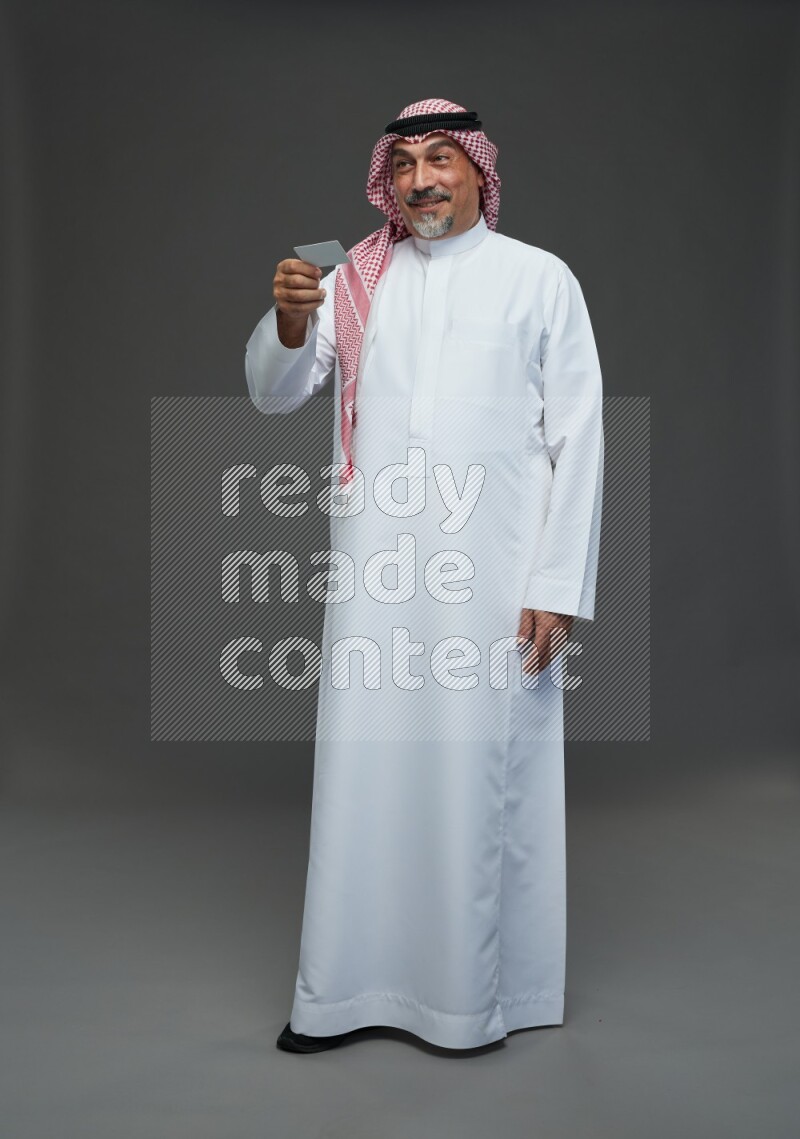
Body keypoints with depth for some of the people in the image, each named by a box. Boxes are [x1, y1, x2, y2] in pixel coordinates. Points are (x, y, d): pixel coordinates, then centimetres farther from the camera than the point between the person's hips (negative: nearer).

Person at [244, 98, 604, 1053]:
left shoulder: (540, 279, 5)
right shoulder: (357, 280, 13)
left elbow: (578, 439, 0)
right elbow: (272, 394, 8)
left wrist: (558, 586, -6)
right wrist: (291, 321, -14)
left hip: (495, 578, -2)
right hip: (374, 572, 3)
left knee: (482, 776, 3)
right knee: (363, 769, 6)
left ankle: (481, 988, 22)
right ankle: (345, 988, 20)